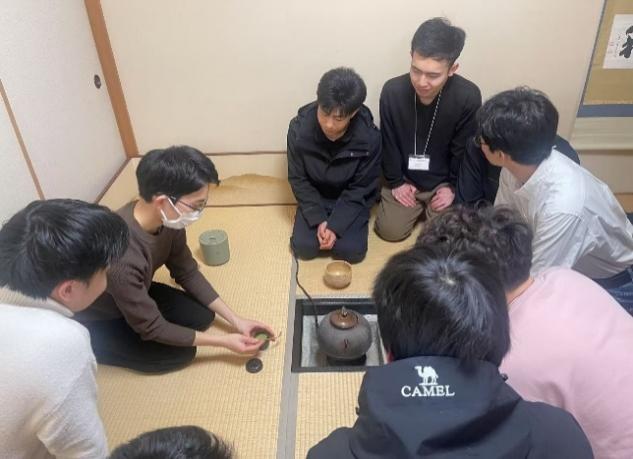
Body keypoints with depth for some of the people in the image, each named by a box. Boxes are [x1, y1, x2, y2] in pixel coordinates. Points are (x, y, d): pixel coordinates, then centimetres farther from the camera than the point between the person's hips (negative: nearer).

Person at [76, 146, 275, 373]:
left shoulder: (167, 220, -20)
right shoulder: (122, 256, -42)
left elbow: (187, 273, -4)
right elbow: (152, 328, -28)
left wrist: (236, 320, -7)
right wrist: (224, 341, -22)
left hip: (138, 292, 6)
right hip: (96, 319, -6)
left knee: (202, 316, -1)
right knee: (180, 354, -9)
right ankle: (92, 345, 7)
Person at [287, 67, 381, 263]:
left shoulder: (369, 137, -28)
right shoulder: (299, 128, -25)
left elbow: (361, 189, -16)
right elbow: (298, 180, -13)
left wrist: (336, 224, -23)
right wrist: (318, 219, -20)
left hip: (351, 198, -1)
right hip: (314, 197, 1)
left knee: (352, 250, -15)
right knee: (304, 247, -13)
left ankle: (336, 221, 15)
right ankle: (322, 221, 17)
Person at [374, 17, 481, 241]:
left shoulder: (469, 97, -23)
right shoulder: (392, 91, -21)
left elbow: (465, 149, -9)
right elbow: (388, 143, -8)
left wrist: (454, 187, -5)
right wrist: (395, 182, -5)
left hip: (443, 181, 0)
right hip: (404, 179, 1)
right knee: (390, 230, -7)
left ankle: (429, 205, 24)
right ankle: (419, 206, 25)